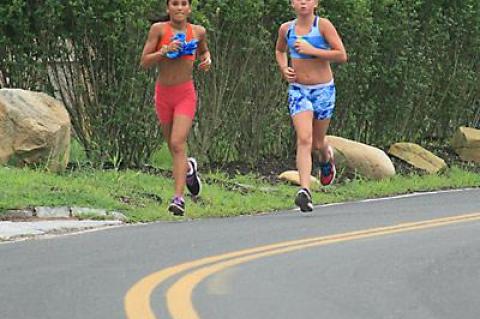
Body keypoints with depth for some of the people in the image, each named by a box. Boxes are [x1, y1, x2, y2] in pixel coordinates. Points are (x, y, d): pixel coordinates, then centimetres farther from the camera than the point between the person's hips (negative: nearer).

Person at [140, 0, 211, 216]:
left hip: (185, 94, -2)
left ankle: (179, 198, -21)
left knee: (178, 143, -17)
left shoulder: (197, 31, 0)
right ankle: (188, 167, 50)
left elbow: (203, 50, 22)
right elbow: (144, 62, -8)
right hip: (163, 93, 2)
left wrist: (207, 59, 0)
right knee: (172, 146, 15)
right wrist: (164, 51, -23)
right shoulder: (159, 29, -6)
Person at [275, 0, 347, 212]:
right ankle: (305, 190, -25)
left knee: (317, 143, 11)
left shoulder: (323, 26, -9)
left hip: (323, 90, -1)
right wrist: (284, 68, 4)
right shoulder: (286, 29, 3)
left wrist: (312, 50, -21)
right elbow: (280, 50, 25)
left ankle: (327, 157, 49)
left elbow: (342, 56, -14)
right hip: (298, 90, 1)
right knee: (304, 139, -17)